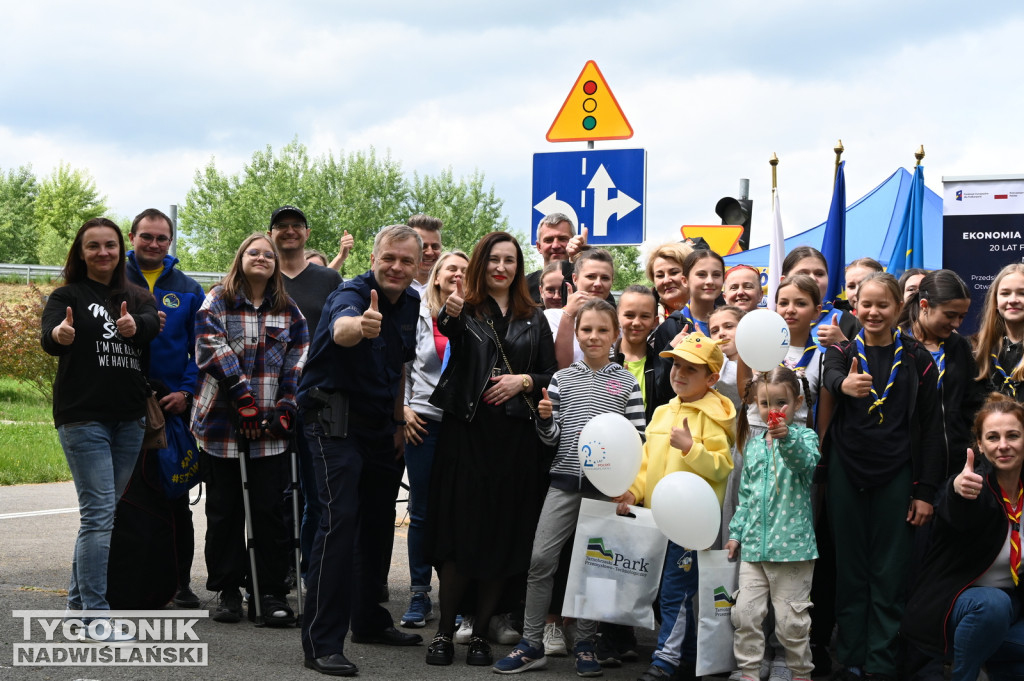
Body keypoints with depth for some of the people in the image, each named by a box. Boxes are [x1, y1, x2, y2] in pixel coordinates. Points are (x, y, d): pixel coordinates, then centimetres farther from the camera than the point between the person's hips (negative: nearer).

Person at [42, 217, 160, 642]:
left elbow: (154, 324, -10)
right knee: (99, 513, -12)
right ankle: (95, 618, -12)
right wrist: (59, 335, -44)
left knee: (102, 512, 11)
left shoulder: (138, 297, 12)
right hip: (83, 417, -5)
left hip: (129, 419, 5)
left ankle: (78, 601, 23)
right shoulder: (68, 296, 0)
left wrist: (134, 326, -34)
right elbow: (48, 338, -19)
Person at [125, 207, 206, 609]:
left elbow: (200, 349, 6)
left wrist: (185, 391, -6)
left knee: (176, 497, 5)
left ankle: (181, 582, 11)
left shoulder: (188, 290, 9)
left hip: (173, 405, 1)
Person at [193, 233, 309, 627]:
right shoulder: (216, 303, 3)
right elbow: (215, 352, -9)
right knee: (224, 511, 5)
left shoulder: (289, 311, 13)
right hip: (222, 424, -1)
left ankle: (272, 593, 6)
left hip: (270, 430, 2)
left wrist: (285, 410, -5)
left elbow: (298, 360, 7)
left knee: (270, 510, 0)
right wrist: (245, 401, -17)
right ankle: (228, 591, 14)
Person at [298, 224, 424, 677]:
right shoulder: (350, 295, -19)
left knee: (379, 521, 15)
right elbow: (341, 330, -44)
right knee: (341, 519, -17)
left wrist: (398, 422, 14)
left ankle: (369, 621, 31)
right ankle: (322, 644, -16)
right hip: (335, 416, -8)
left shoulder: (411, 304, 5)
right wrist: (361, 325, -66)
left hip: (380, 424, 8)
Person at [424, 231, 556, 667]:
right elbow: (450, 332, -21)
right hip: (466, 434, -3)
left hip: (516, 439, 3)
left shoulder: (533, 318, 14)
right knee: (460, 533, -4)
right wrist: (450, 314, -44)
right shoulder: (466, 310, 3)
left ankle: (480, 633, 13)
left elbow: (551, 374, 14)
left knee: (503, 538, 3)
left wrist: (525, 380, -6)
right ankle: (444, 632, 6)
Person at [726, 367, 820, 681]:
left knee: (791, 619, 1)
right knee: (745, 612, 3)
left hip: (791, 544, -5)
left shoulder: (804, 437, -3)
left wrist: (787, 438, -43)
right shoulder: (753, 445, 13)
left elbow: (807, 461, -27)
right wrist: (736, 532, 17)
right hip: (754, 544, 5)